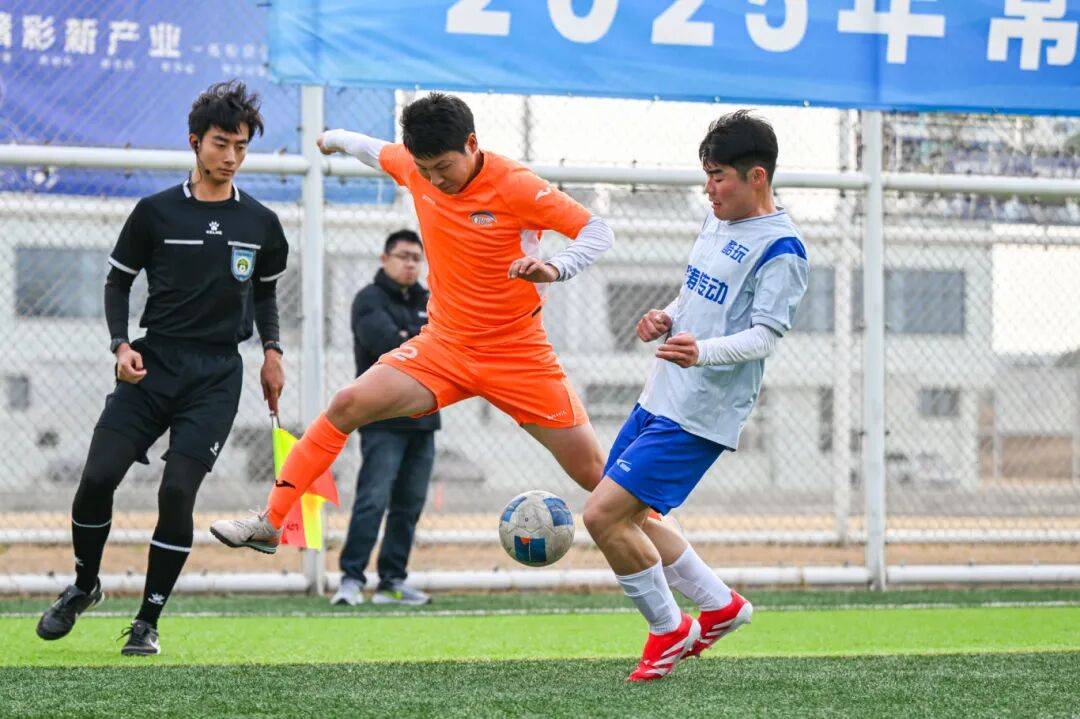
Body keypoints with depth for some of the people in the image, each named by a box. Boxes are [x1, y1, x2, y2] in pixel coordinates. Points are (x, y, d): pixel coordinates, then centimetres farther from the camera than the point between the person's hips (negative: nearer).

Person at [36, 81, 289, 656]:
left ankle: (148, 621, 2)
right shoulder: (156, 213, 2)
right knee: (97, 477, -12)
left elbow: (265, 290, 24)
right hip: (153, 365, 0)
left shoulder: (260, 224, 9)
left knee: (177, 491, -13)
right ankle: (84, 586, 16)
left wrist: (272, 350, 11)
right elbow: (118, 282, 9)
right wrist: (121, 344, -5)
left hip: (217, 376, 0)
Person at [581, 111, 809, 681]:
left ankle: (669, 631, 5)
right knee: (628, 518, 15)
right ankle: (720, 607, 29)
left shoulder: (781, 249, -14)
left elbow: (766, 335, -19)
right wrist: (665, 319, 5)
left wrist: (703, 352, -36)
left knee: (603, 513, -14)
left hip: (699, 418, -9)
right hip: (660, 398, 10)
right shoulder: (717, 222, 14)